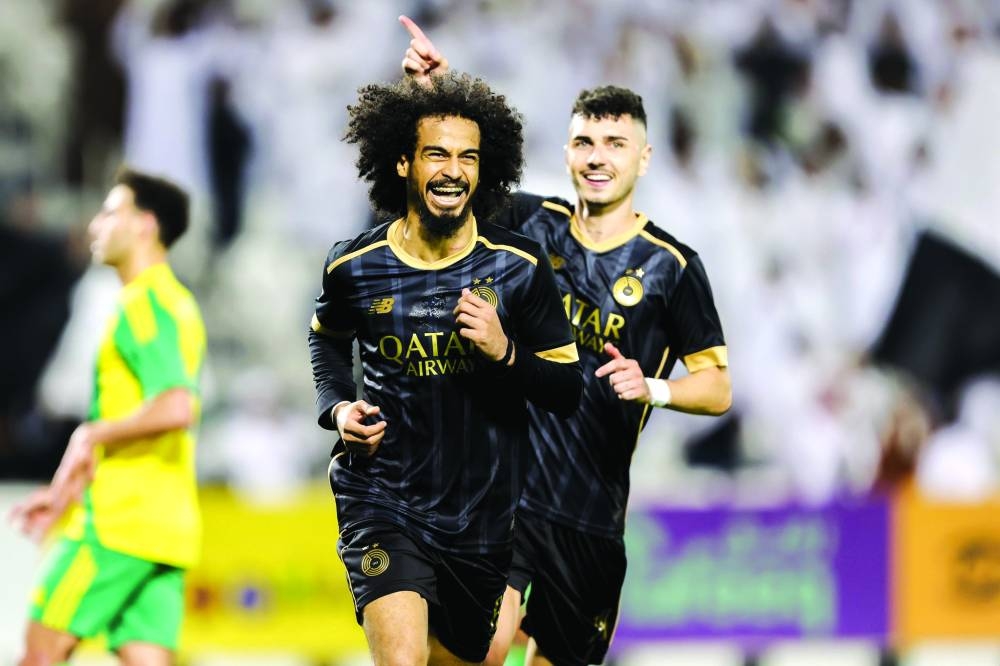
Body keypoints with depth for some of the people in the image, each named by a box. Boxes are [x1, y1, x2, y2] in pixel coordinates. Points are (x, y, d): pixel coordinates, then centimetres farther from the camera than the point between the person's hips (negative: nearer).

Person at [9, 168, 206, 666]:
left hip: (123, 518, -9)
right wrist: (68, 490, 25)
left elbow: (175, 409, -26)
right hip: (168, 526, 9)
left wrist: (91, 435, -12)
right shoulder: (174, 303, 20)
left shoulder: (145, 305, -11)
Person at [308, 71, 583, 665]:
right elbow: (328, 338, 20)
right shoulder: (355, 267, -5)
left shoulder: (520, 267, -6)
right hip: (384, 499, -2)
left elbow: (567, 392, -2)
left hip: (483, 515, 2)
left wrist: (504, 352, -20)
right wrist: (338, 406, 1)